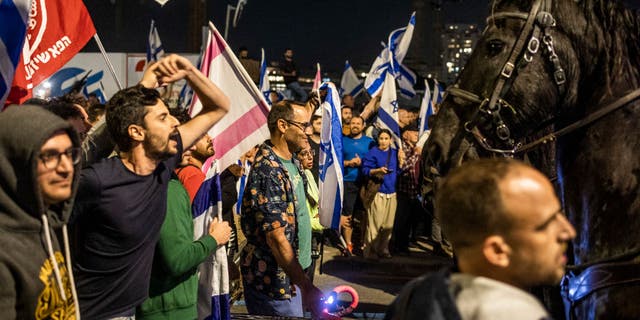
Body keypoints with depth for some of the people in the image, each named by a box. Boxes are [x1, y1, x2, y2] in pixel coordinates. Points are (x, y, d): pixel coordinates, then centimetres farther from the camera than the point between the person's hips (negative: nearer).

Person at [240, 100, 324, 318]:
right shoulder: (268, 171, -25)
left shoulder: (291, 160, 3)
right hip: (272, 280, -10)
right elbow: (276, 236, -29)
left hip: (290, 271, 10)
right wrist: (306, 287, -32)